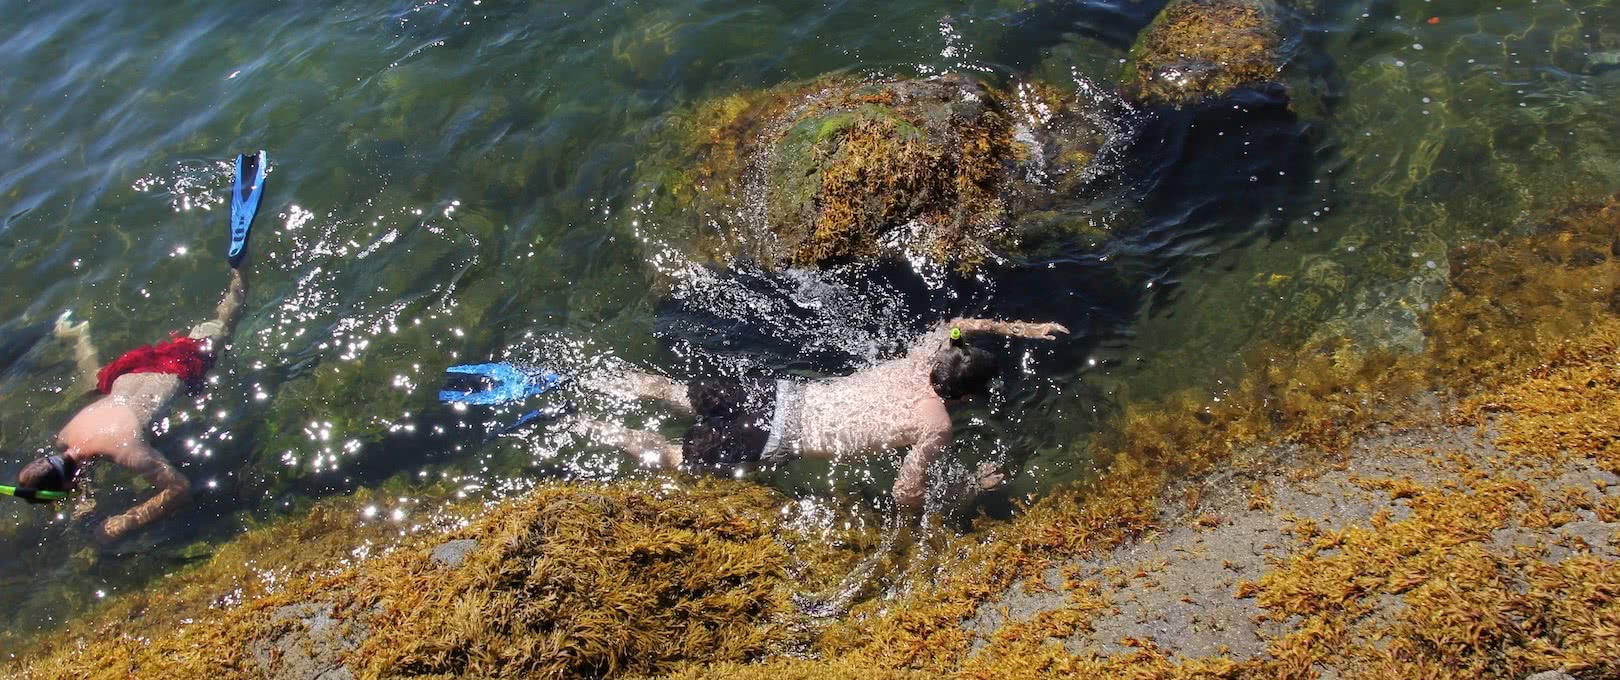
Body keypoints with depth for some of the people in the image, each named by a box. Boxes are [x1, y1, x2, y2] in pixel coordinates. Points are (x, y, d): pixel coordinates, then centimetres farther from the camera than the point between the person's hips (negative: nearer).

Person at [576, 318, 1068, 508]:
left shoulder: (923, 359, 5)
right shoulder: (937, 426, -13)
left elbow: (959, 325, 26)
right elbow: (905, 496, -11)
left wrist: (1017, 329, 29)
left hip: (784, 395, 6)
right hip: (786, 439, -6)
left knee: (675, 392, 18)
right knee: (675, 457, 7)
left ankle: (579, 383, 19)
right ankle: (590, 431, 3)